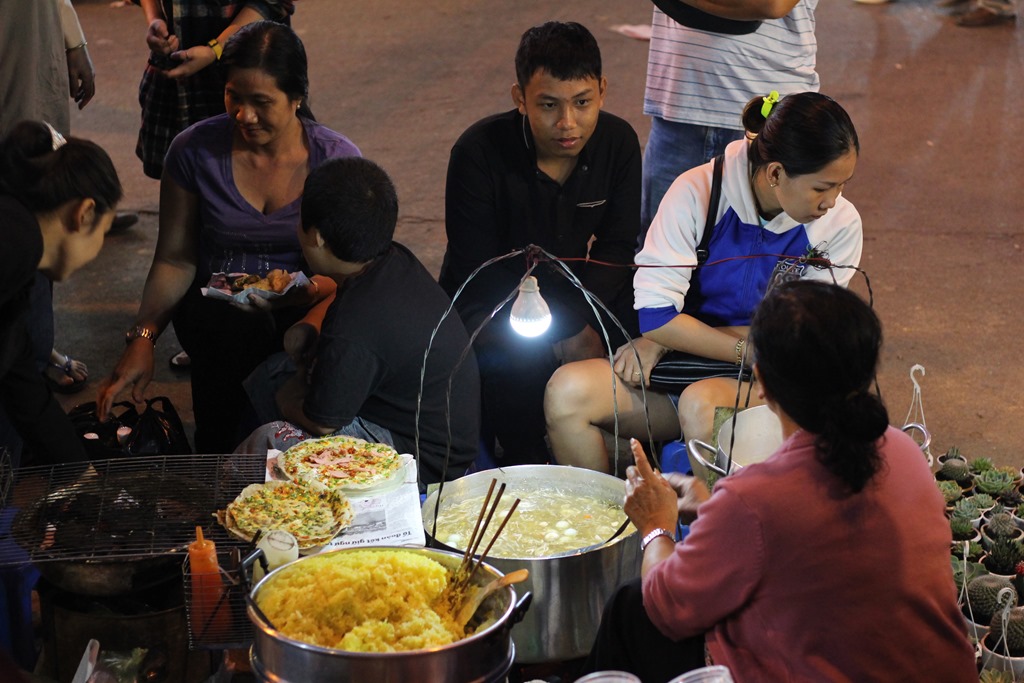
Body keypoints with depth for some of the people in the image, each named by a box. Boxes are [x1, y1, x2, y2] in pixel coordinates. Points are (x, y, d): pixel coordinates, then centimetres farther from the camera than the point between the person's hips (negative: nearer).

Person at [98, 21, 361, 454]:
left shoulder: (337, 159, -4)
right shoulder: (195, 151, -3)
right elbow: (175, 259, 1)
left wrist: (302, 292, -26)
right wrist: (144, 338, -14)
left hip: (302, 310, 0)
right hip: (215, 308, 0)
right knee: (238, 329, -36)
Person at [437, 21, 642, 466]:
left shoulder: (618, 142, -8)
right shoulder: (479, 152, -20)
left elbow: (617, 250, -6)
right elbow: (479, 272, -19)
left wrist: (563, 318, -25)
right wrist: (562, 335, -27)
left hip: (577, 292, 4)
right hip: (488, 304, -4)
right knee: (519, 356, -35)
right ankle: (524, 463, -8)